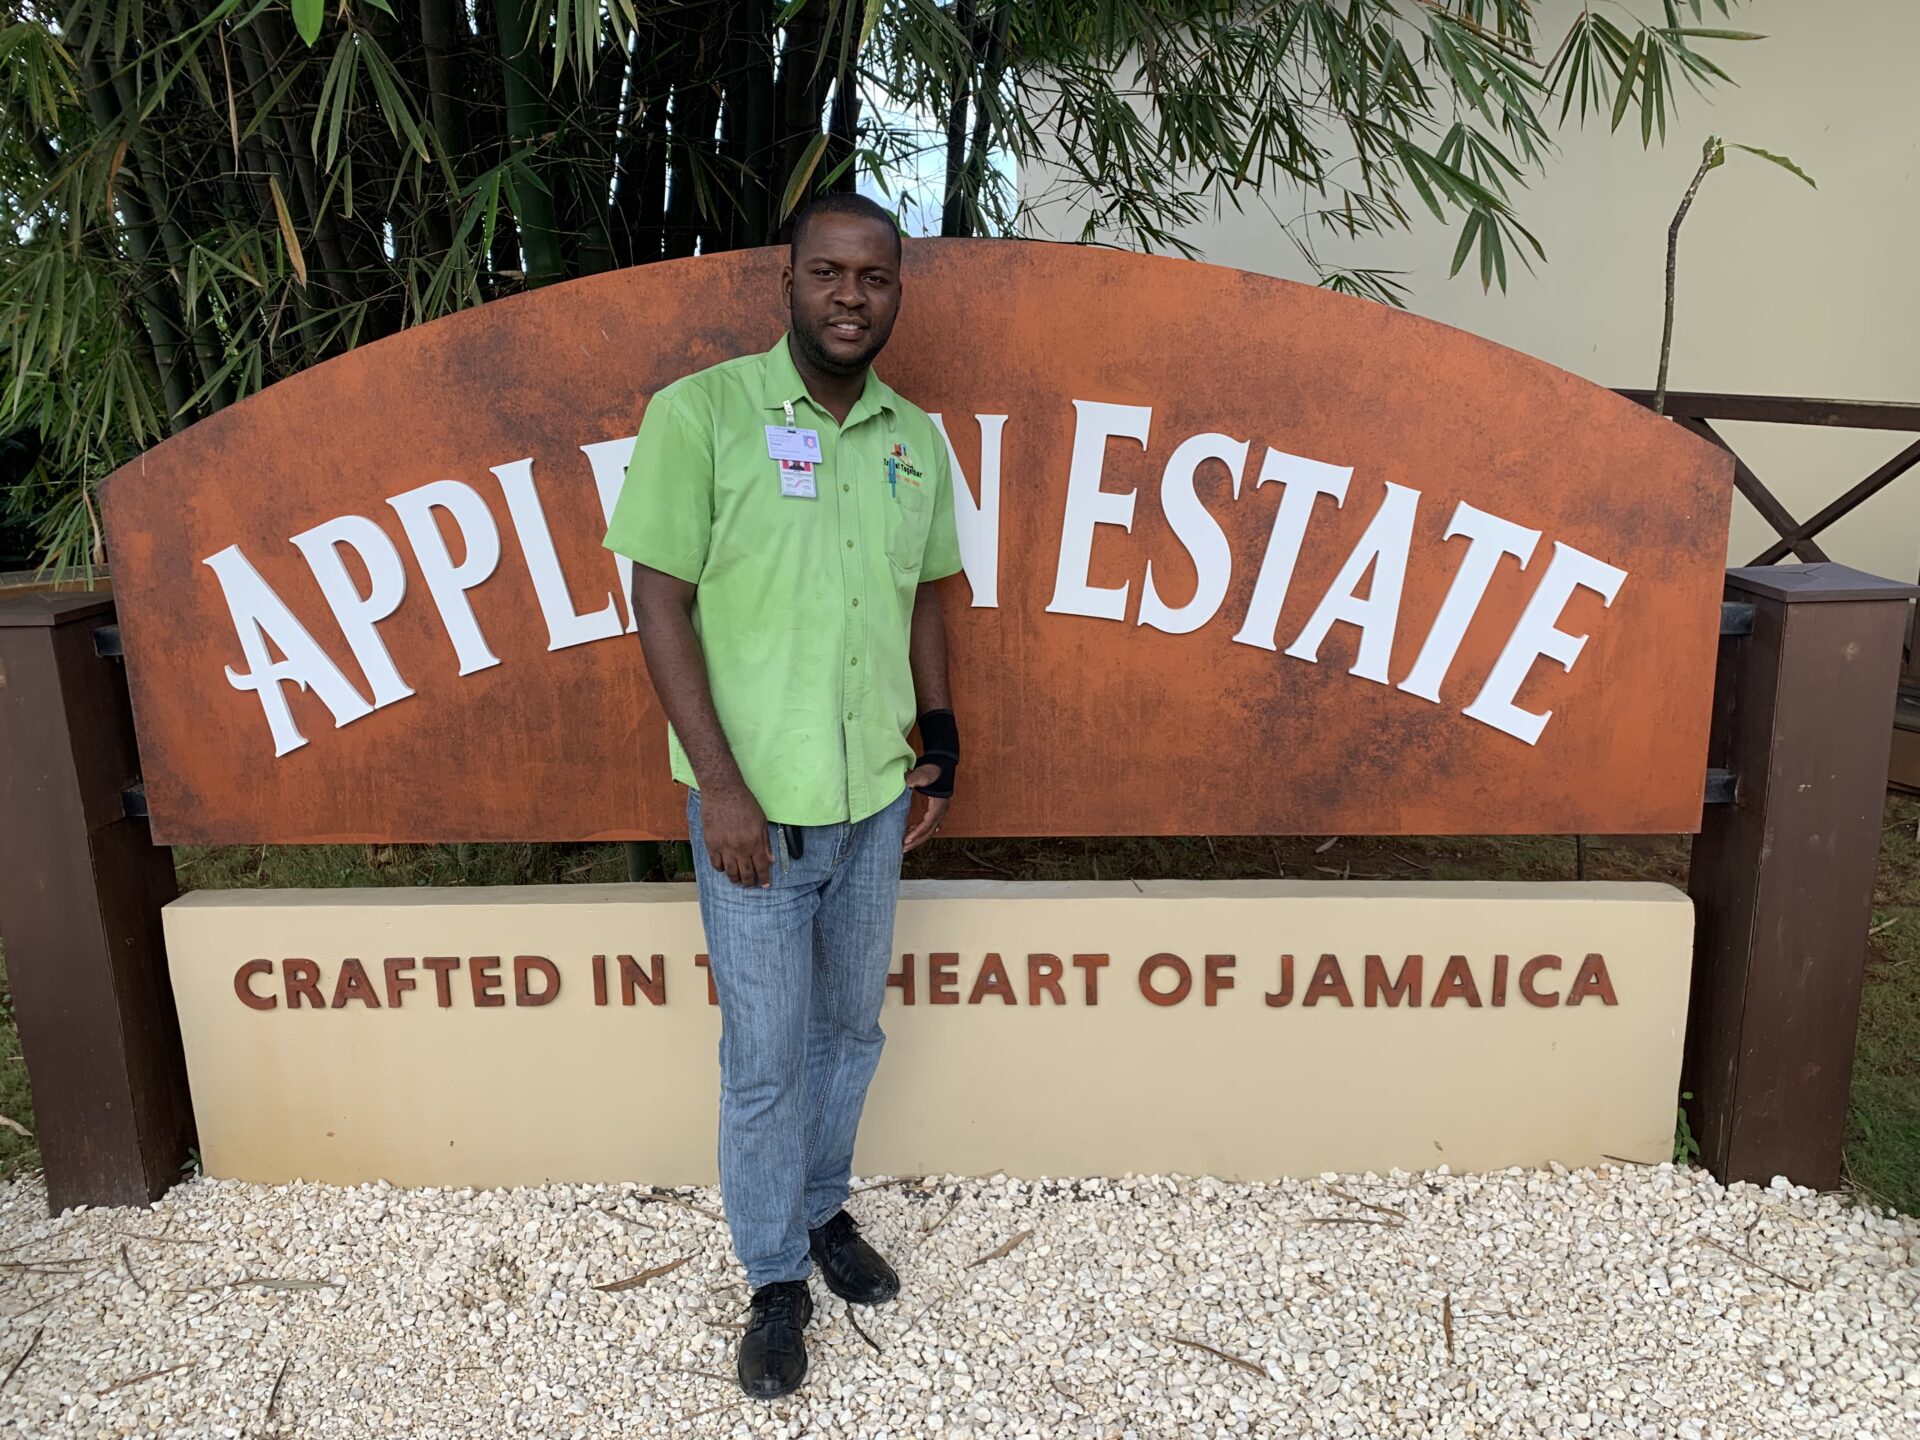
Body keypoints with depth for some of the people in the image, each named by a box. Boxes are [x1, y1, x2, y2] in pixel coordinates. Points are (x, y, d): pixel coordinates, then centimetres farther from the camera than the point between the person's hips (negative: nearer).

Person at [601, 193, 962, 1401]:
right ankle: (777, 1280, 28)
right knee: (767, 1053, 7)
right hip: (757, 805, -4)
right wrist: (719, 783, -15)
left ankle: (824, 1210, 43)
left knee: (852, 1028, 19)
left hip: (876, 800, 5)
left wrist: (940, 745, 10)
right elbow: (661, 604, -11)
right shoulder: (701, 413, -10)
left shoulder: (917, 440, 5)